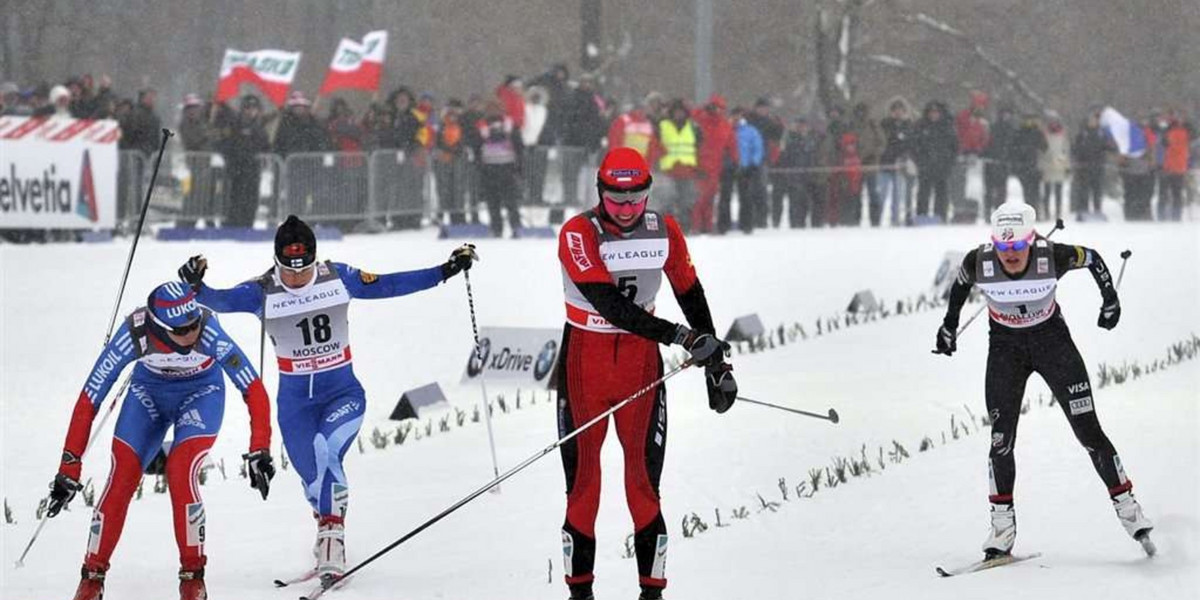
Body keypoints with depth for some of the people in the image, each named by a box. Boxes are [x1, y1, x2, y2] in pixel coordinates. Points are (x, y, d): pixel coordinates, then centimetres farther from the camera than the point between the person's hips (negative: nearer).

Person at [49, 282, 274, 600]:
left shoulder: (208, 331, -37)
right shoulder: (133, 334, -33)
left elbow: (254, 390, -33)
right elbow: (89, 400, -28)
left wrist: (259, 452, -40)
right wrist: (69, 470, -28)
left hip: (201, 392, -2)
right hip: (149, 390, 2)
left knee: (181, 473, -24)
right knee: (122, 477, -12)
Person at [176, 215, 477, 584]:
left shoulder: (338, 278, -6)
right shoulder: (262, 292, -10)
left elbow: (390, 285, 1)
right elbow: (221, 301, -25)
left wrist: (447, 270, -1)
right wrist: (195, 287, -47)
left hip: (344, 393, -1)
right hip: (295, 401, 1)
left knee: (323, 451, -29)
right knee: (315, 480, 6)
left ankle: (332, 541, -22)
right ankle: (329, 545, 36)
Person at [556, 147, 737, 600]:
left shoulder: (664, 232, -3)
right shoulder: (578, 234, -16)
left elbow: (691, 294, 10)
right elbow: (610, 304, -24)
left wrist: (716, 363, 11)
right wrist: (679, 336, -29)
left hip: (641, 358, 2)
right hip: (585, 357, -2)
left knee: (644, 475, 0)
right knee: (581, 473, 3)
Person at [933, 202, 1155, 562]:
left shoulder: (1053, 257, -27)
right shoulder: (979, 262, -23)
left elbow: (1092, 258, -5)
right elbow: (961, 282, 2)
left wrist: (1111, 300, 1)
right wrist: (950, 324, 11)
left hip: (1051, 339, -1)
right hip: (1005, 346, 1)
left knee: (1088, 430, -4)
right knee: (1001, 438, -8)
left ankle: (1126, 504, 8)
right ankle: (1002, 526, 2)